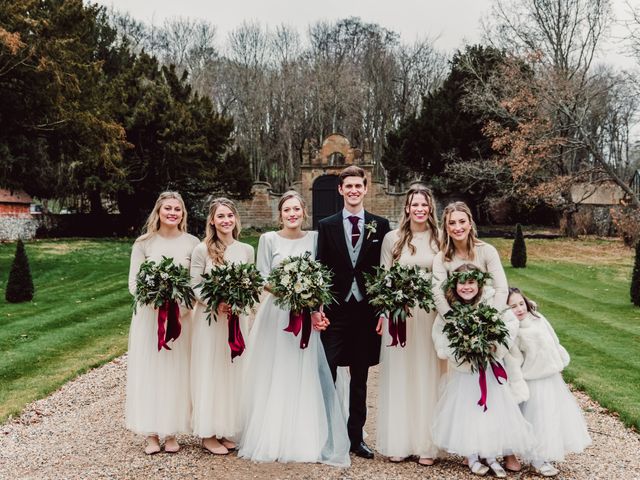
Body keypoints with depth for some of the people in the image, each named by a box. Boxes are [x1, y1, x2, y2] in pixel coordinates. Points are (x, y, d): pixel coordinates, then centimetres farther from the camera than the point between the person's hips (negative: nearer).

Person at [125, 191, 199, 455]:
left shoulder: (192, 243, 0)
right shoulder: (144, 243, 0)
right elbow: (133, 283, -1)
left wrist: (181, 309, -15)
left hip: (182, 316, 0)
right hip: (149, 315, 0)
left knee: (176, 373, 6)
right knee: (148, 372, 4)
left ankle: (171, 433, 19)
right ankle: (151, 434, 16)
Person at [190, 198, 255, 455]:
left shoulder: (246, 250, 4)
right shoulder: (202, 250, -6)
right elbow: (194, 287, -8)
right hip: (209, 318, -3)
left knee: (233, 373, 10)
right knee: (209, 372, 3)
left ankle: (227, 430, 23)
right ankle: (208, 433, 15)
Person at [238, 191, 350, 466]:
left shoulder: (314, 239, 5)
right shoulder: (269, 239, 0)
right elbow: (262, 280, -2)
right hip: (275, 315, -1)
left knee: (305, 378, 4)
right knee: (274, 379, 4)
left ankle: (304, 441, 15)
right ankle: (271, 440, 17)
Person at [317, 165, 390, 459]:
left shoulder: (380, 225, 5)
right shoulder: (326, 225, 4)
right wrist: (318, 309, -7)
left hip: (366, 310, 1)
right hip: (335, 310, -1)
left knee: (360, 378, 11)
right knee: (327, 374, 0)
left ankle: (355, 436, 23)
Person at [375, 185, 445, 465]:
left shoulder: (440, 240, 3)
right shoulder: (392, 238, 2)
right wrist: (382, 314, -1)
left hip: (431, 315, 0)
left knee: (427, 377, 5)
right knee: (398, 376, 6)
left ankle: (426, 444, 17)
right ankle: (398, 442, 18)